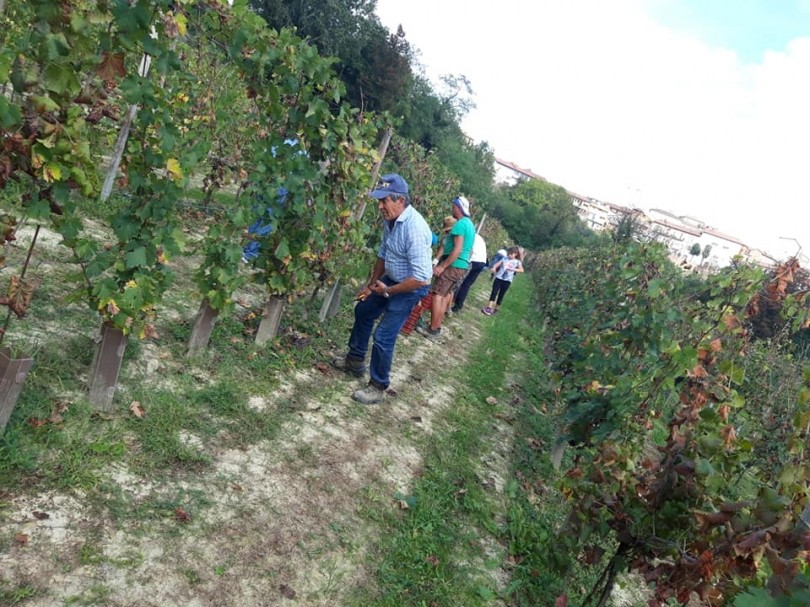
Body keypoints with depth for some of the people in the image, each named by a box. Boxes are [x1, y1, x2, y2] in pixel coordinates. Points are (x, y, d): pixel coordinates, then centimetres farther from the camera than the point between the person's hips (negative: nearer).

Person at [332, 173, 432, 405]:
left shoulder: (415, 228, -33)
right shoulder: (390, 219, -5)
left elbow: (421, 278, -34)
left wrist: (387, 291, -23)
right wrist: (372, 283, 13)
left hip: (410, 288, -9)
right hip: (391, 279, 10)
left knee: (383, 336, -8)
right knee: (363, 311, 23)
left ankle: (378, 388, 12)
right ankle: (355, 361, 43)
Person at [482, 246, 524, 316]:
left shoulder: (517, 262, 3)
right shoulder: (504, 259, 8)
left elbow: (521, 270, -8)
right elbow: (496, 265, 6)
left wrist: (512, 269, -17)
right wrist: (494, 268, -16)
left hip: (507, 280, -1)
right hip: (499, 278, 1)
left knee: (501, 295, 5)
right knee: (494, 292, -10)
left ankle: (496, 309, 16)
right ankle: (489, 307, -13)